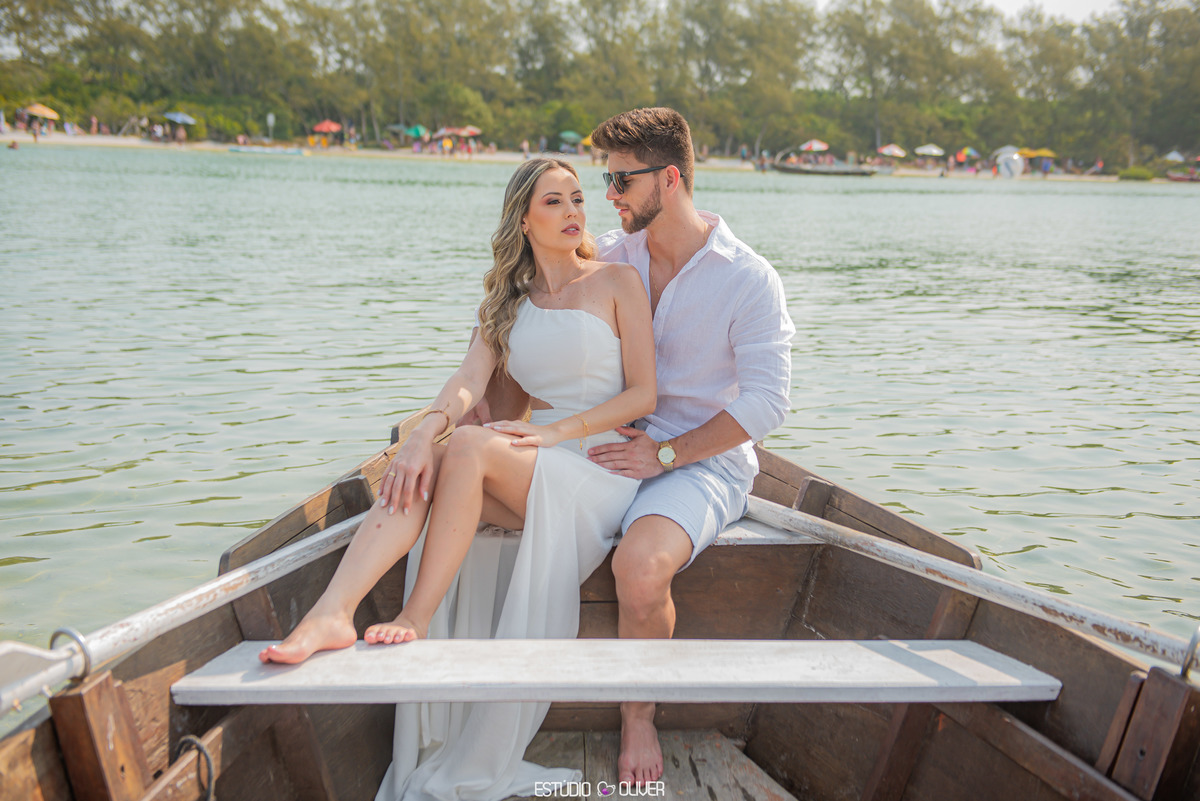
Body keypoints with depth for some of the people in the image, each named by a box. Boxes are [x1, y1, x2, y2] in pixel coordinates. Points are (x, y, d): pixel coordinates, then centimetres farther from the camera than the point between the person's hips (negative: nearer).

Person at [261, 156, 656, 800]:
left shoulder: (616, 281, 4)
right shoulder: (507, 298, 16)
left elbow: (643, 394, -2)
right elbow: (470, 379, -2)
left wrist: (556, 431, -14)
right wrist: (425, 433, -24)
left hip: (602, 463, -4)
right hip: (531, 463, 4)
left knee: (469, 447, -31)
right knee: (420, 472, -26)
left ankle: (416, 618, -25)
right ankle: (331, 614, -41)